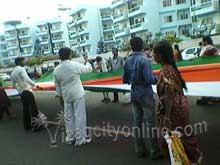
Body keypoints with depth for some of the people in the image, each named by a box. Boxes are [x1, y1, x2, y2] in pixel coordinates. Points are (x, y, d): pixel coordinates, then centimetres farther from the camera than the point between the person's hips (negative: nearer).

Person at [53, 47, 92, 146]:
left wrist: (59, 95, 22)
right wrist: (87, 61, 22)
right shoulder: (75, 65, -13)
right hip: (77, 94, -5)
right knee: (79, 116, 2)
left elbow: (57, 85, 8)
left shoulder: (56, 70, -1)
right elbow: (88, 69, 2)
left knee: (68, 117, 13)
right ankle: (80, 139, 9)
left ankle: (70, 138, 24)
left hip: (66, 96, 5)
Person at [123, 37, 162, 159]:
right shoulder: (144, 60, -16)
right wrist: (156, 79, -2)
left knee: (137, 122, 14)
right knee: (151, 122, 5)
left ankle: (140, 150, 25)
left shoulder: (128, 61, 1)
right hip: (145, 94, -6)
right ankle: (155, 151, 14)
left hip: (134, 95, 6)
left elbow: (125, 80, 6)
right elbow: (150, 79, -22)